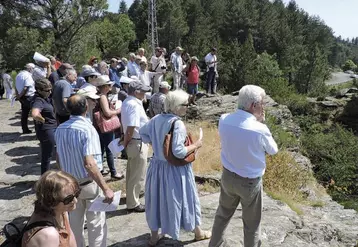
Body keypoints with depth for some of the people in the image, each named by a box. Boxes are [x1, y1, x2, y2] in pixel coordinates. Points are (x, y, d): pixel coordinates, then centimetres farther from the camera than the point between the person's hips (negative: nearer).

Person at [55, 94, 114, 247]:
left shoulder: (60, 129, -3)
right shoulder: (87, 129, -23)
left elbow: (59, 159, 8)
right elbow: (89, 164, -30)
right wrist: (105, 188, -27)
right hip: (89, 183, -6)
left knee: (74, 220, 22)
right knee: (96, 222, 10)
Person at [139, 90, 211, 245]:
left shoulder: (156, 119, -3)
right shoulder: (177, 124, -25)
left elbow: (143, 133, 12)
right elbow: (179, 152, -27)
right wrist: (195, 145, -13)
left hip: (157, 166, 6)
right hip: (175, 169, -6)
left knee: (157, 199, 18)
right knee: (184, 199, 12)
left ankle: (154, 236, 33)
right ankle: (198, 232, 34)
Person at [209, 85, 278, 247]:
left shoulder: (224, 120, -13)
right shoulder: (260, 130, -28)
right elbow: (273, 150, -7)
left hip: (228, 176, 5)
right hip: (250, 182, -5)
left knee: (223, 214, 27)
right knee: (251, 223, 18)